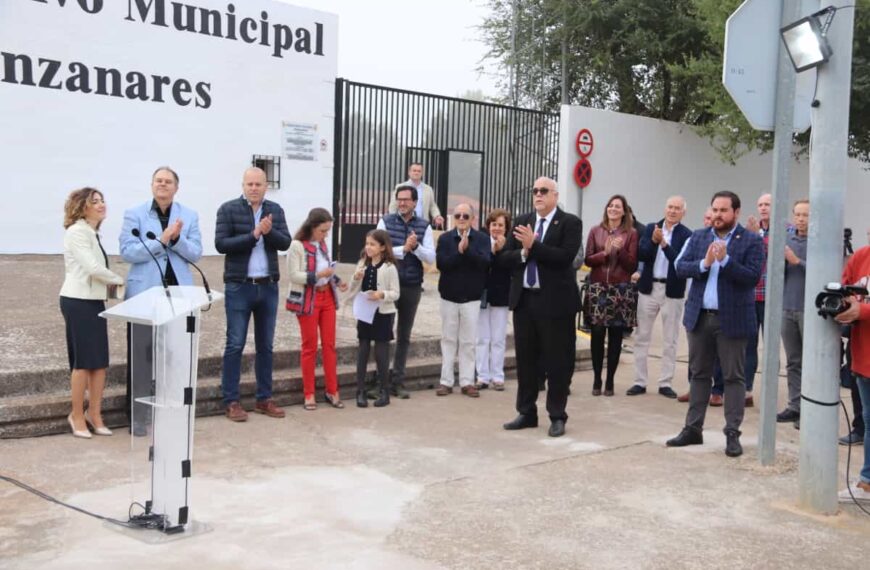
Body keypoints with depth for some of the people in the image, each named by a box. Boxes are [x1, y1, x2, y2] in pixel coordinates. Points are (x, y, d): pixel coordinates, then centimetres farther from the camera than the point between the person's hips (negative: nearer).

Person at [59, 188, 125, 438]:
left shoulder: (92, 233, 16)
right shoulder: (77, 232, -13)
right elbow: (93, 268, -20)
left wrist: (109, 286, -1)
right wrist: (119, 280, -7)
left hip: (94, 301, 9)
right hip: (79, 302, -9)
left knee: (100, 360, 8)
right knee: (84, 361, -1)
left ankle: (94, 413, 18)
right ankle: (77, 415, 13)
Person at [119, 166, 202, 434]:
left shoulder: (189, 216, 8)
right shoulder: (134, 214, 2)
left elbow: (196, 253, 1)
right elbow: (127, 251, -9)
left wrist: (176, 239, -16)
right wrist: (161, 240, -16)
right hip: (144, 292, -2)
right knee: (141, 353, 1)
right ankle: (137, 415, 9)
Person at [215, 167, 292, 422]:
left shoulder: (275, 210, 8)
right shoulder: (228, 209, -3)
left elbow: (285, 242, 0)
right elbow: (221, 244, -12)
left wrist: (269, 231, -18)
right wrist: (253, 235, -18)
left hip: (268, 286, 4)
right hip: (239, 286, -4)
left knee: (265, 346, 10)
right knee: (235, 345, -1)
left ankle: (264, 398, 19)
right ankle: (231, 401, 6)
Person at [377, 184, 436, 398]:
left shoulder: (424, 226, 2)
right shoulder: (386, 222, 0)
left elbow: (431, 258, -4)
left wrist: (416, 246, -20)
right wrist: (403, 248, -19)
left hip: (412, 287, 2)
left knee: (404, 336, 10)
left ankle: (398, 381, 19)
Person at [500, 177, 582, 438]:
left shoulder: (570, 223, -4)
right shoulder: (521, 222, 11)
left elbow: (565, 257, -18)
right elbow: (502, 257, 5)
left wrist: (533, 246, -19)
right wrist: (523, 253, -13)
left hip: (555, 301, -5)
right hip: (524, 300, 5)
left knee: (557, 361, 3)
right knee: (525, 359, 12)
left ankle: (557, 416, 15)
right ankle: (527, 413, 23)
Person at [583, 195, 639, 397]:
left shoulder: (631, 233, 4)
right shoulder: (595, 231, 8)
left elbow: (632, 265, 1)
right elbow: (588, 259, 3)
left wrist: (619, 250, -14)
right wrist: (605, 252, -12)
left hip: (621, 289, -1)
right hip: (598, 288, 1)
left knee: (615, 336, 2)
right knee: (597, 334, -1)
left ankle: (610, 381, 10)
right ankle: (597, 380, 9)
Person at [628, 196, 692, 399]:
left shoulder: (687, 235, -5)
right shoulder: (651, 228, 6)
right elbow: (641, 255, -4)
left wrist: (664, 243, -23)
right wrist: (653, 241, -19)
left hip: (672, 291, -3)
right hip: (648, 288, 3)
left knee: (670, 340, 5)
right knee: (642, 337, 6)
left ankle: (665, 383, 14)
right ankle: (639, 382, 14)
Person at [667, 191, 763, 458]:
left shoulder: (751, 240, -4)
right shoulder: (698, 236, 8)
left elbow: (753, 277, -13)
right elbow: (681, 267, 0)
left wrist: (725, 260, -23)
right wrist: (704, 263, -17)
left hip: (732, 319, -4)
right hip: (699, 316, 4)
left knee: (733, 377, 2)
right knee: (698, 374, 12)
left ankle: (733, 434, 9)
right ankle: (693, 429, 20)